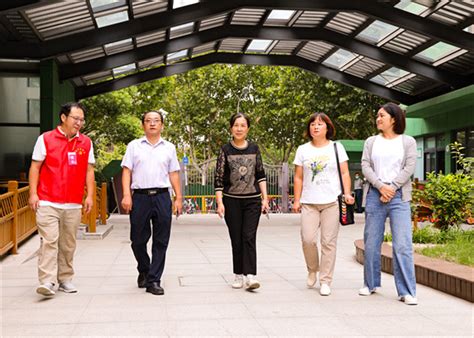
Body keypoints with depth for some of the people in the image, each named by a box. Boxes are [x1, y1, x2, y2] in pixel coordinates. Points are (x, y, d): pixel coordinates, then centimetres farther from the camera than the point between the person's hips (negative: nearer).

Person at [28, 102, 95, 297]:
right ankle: (47, 282, -9)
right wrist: (33, 193, -6)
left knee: (68, 244, 9)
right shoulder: (46, 139, 1)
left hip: (73, 204, 3)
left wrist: (90, 195, 4)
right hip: (48, 202, -3)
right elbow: (35, 167, 2)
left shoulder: (86, 143, 10)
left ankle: (65, 279, 19)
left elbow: (89, 171, 12)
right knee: (49, 241, -10)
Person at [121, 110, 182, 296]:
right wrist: (126, 195, -8)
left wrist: (179, 198, 7)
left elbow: (174, 174, 13)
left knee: (161, 242, 0)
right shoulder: (134, 146, 9)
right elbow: (126, 171, 3)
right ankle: (143, 271, 30)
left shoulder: (169, 147, 14)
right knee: (138, 240, 5)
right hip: (140, 197, -1)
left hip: (162, 197, 1)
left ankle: (153, 280, 7)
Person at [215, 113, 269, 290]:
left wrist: (265, 198, 4)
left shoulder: (254, 148, 6)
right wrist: (220, 202, -9)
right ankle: (239, 275, 15)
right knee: (236, 239, 4)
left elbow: (261, 175, 10)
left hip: (253, 200, 1)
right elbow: (219, 178, -2)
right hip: (232, 201, -1)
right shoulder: (225, 150, 0)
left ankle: (250, 276, -11)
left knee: (249, 237, -8)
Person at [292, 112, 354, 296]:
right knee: (308, 239, -11)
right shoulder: (303, 150, 11)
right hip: (309, 202, 1)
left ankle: (325, 281, 8)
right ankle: (312, 270, 17)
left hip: (332, 202, -1)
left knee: (328, 242, -2)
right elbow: (298, 177, 12)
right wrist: (297, 200, 5)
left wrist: (347, 193, -7)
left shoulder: (336, 147, 9)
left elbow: (344, 173, 7)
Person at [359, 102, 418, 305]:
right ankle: (371, 284, 21)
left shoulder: (408, 142, 8)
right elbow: (365, 167, 2)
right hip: (374, 195, 3)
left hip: (399, 197, -2)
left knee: (403, 245, -9)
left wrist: (391, 188, -12)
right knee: (371, 243, 7)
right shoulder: (371, 142, 13)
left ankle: (406, 291, -6)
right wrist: (381, 186, -12)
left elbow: (409, 168, -2)